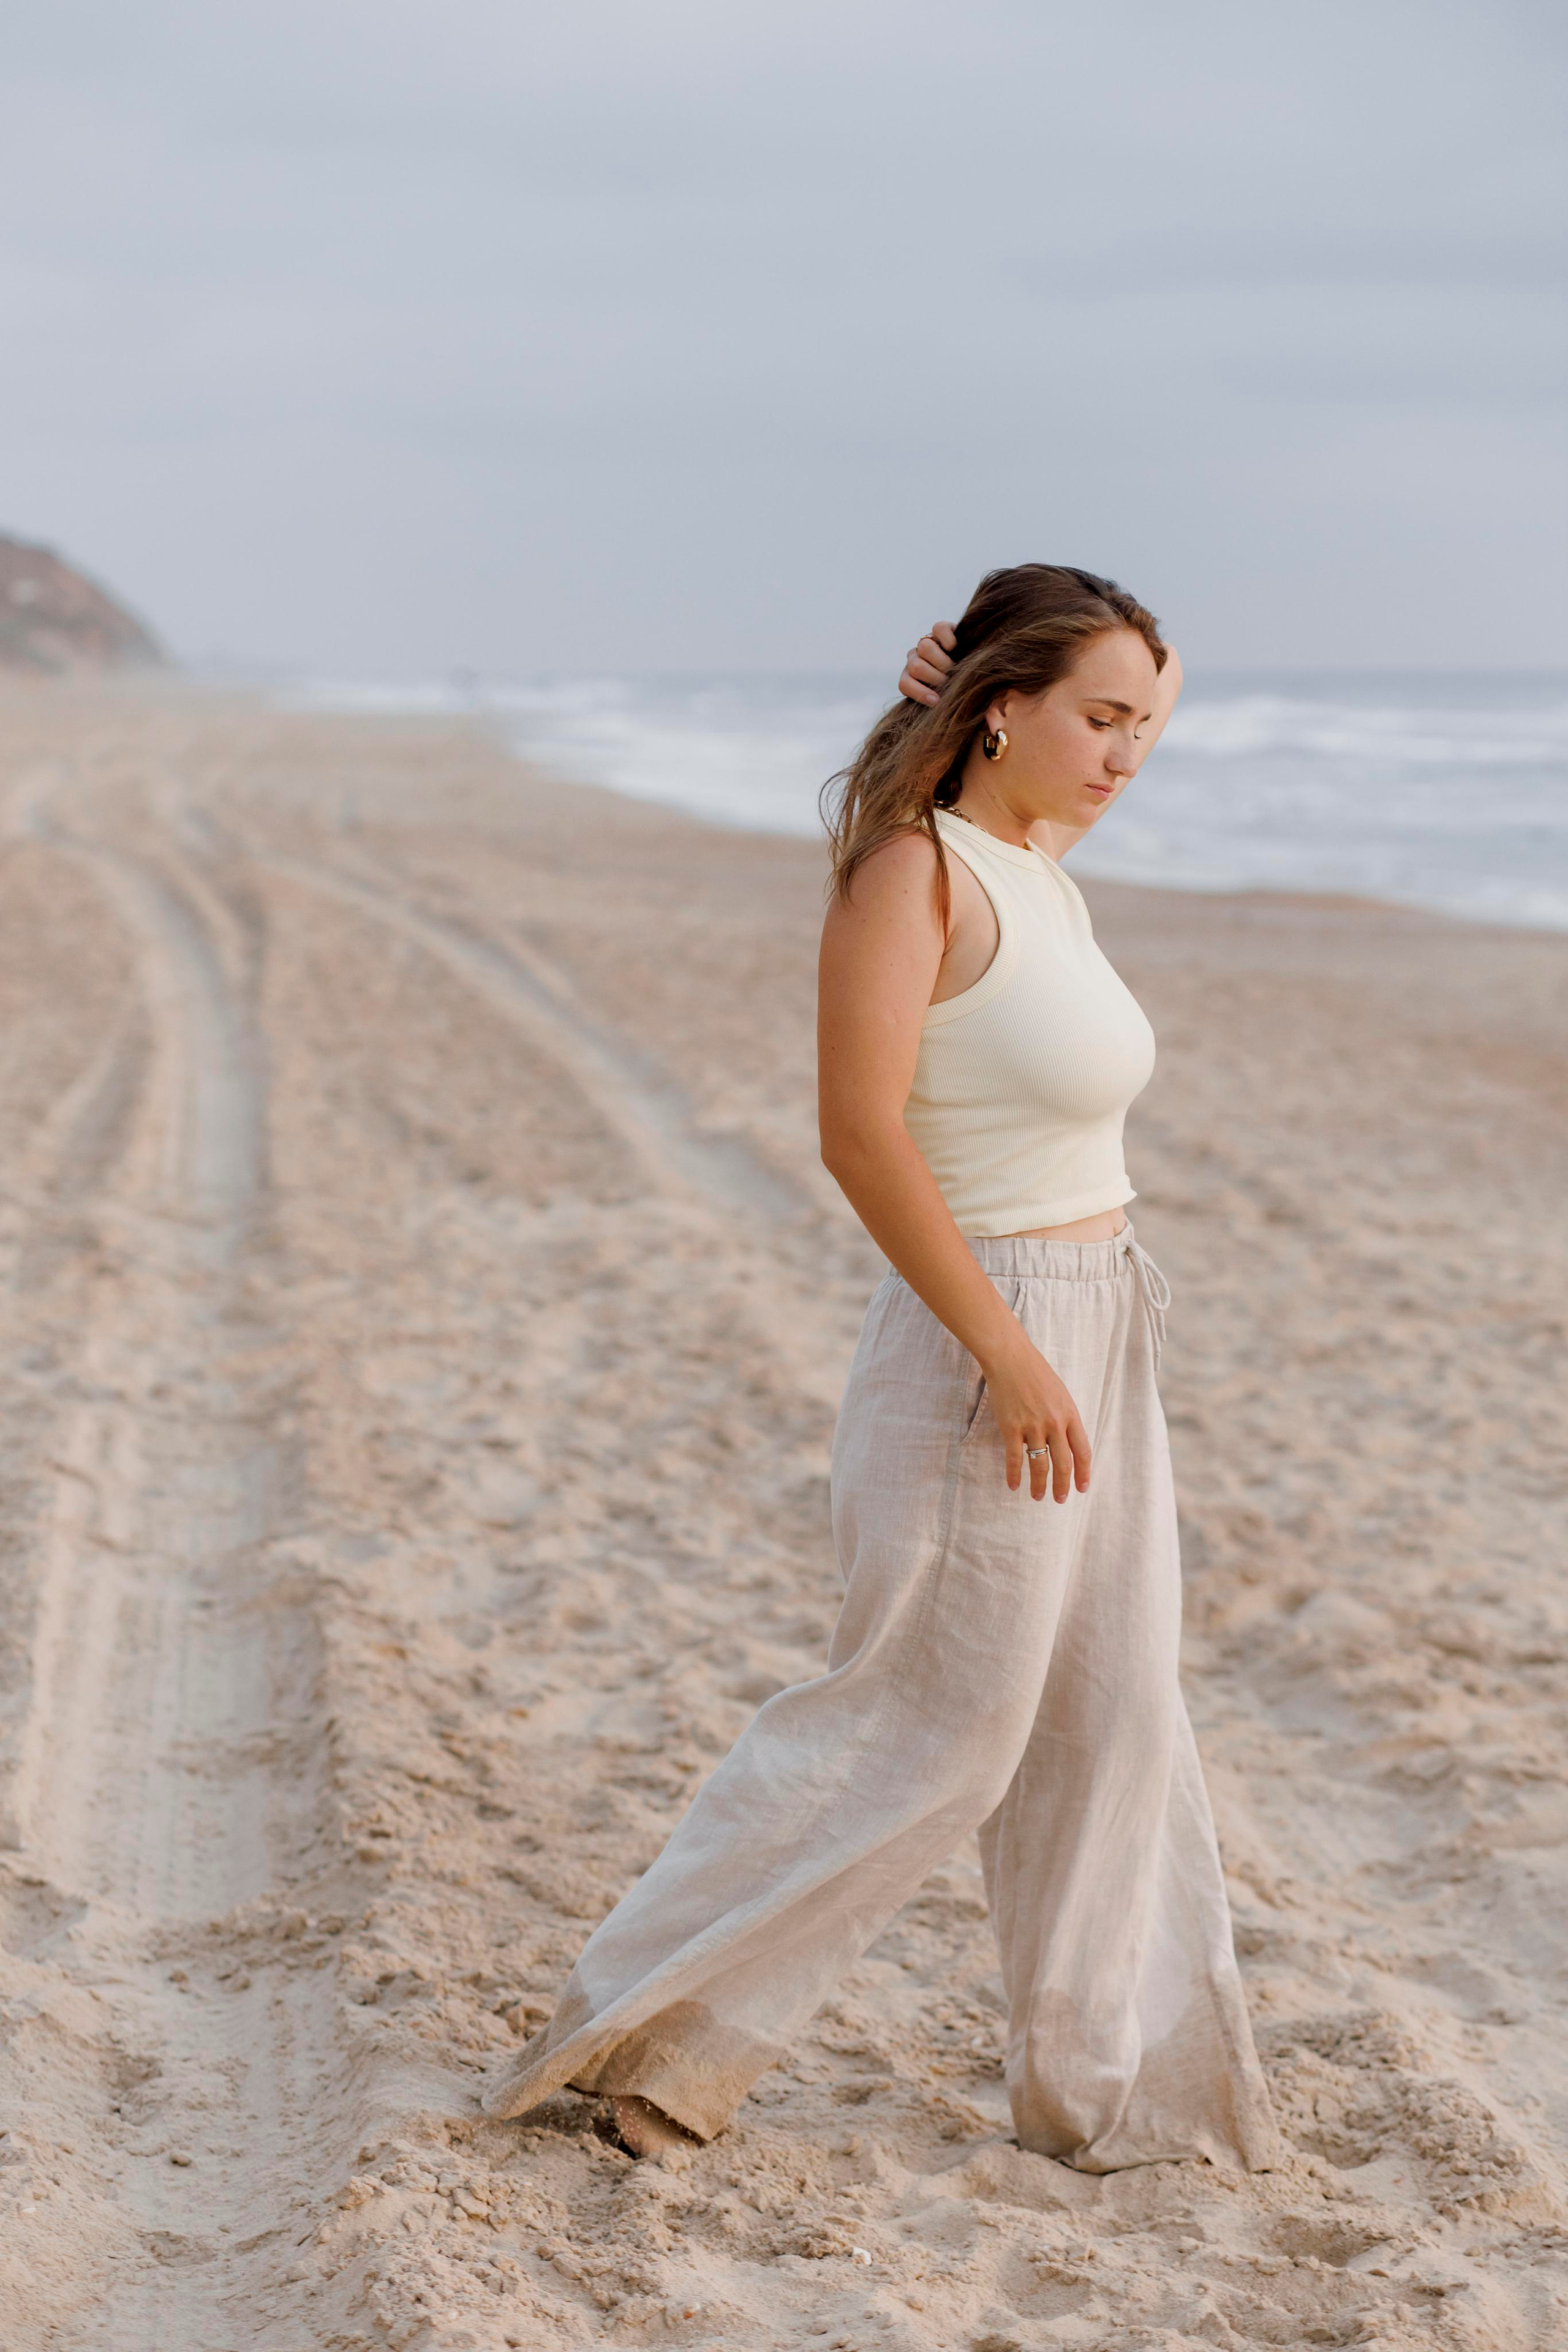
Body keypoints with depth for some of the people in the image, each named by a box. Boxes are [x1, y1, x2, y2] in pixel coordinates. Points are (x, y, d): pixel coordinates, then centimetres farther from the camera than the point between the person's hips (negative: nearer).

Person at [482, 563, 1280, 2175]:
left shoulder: (1036, 862, 10)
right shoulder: (911, 869, -15)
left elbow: (1140, 693, 27)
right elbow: (861, 1136, -24)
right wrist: (1009, 1357, -24)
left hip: (1092, 1345, 9)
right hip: (984, 1359, -9)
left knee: (1109, 1733, 14)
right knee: (925, 1737, 1)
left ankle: (1105, 2084, 26)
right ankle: (651, 2029, 13)